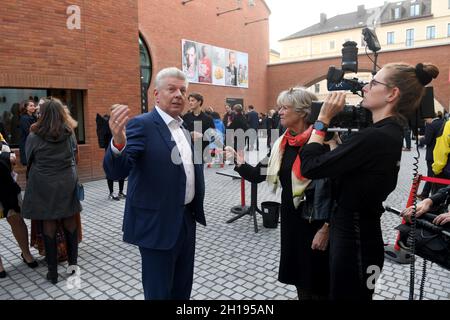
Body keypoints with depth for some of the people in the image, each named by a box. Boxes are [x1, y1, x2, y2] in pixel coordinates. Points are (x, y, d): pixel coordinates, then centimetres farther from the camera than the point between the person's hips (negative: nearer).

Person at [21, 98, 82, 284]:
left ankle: (53, 272, 13)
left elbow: (28, 160, 5)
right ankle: (73, 264, 20)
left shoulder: (34, 136, -7)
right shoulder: (68, 133, -1)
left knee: (49, 226, 5)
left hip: (44, 185, -2)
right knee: (70, 222, 11)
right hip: (67, 183, 2)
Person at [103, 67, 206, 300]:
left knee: (182, 289, 22)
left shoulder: (184, 128, 9)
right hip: (158, 223, -7)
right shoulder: (142, 125, -15)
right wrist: (118, 143, -46)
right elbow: (116, 171, -28)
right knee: (160, 292, 10)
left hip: (186, 218, 8)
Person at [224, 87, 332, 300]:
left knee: (316, 282, 8)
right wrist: (238, 161, -8)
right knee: (298, 275, 21)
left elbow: (332, 187, -19)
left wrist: (326, 227, -20)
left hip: (314, 219, -7)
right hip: (290, 217, 7)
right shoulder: (282, 143, 5)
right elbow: (260, 174, 5)